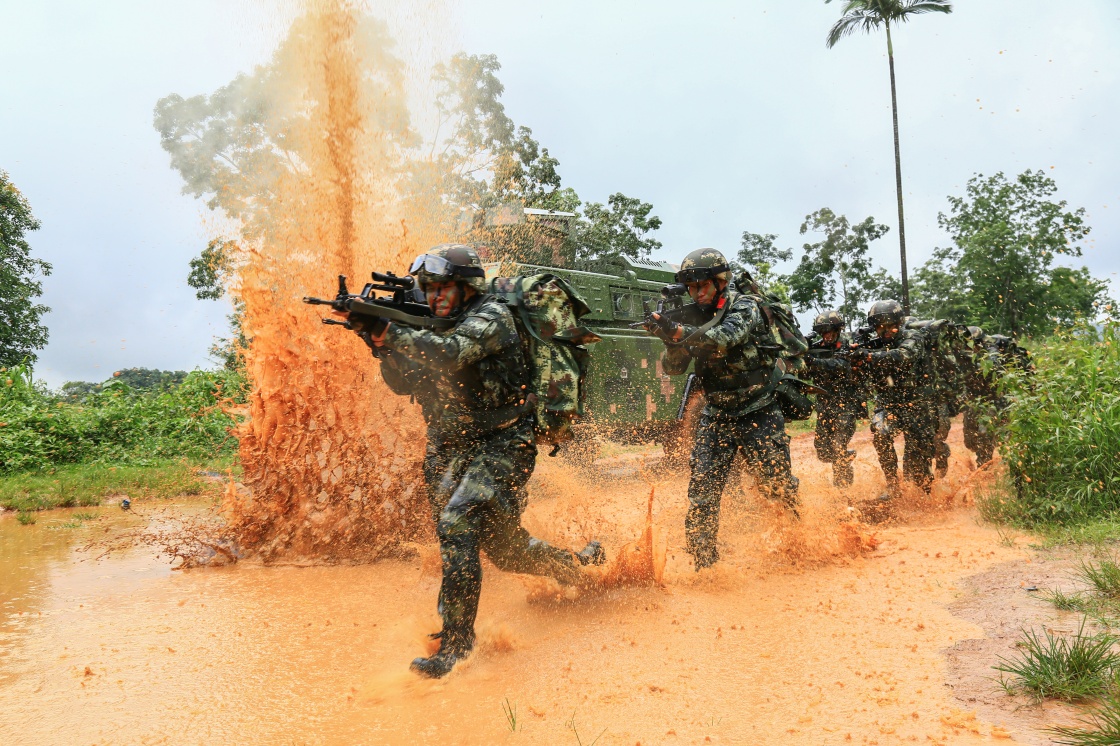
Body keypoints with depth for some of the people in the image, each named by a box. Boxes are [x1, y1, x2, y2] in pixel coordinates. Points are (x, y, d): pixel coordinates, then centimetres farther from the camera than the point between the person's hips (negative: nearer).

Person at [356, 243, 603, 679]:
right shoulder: (436, 329, 11)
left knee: (456, 523, -26)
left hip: (501, 446, -8)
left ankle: (455, 646, -18)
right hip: (451, 451, 8)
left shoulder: (490, 316, -13)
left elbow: (452, 353, -32)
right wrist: (382, 346, -10)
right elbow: (403, 383, 7)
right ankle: (574, 565, 43)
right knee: (503, 548, 16)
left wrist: (391, 331, -32)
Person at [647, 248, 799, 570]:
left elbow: (727, 336, -32)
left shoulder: (744, 306, -9)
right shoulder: (694, 317, 5)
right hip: (716, 416, 4)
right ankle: (703, 562, 6)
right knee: (702, 489, -4)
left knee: (776, 484, 0)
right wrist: (672, 341, -21)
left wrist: (679, 332, -41)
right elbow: (672, 368, 0)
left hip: (758, 414, -4)